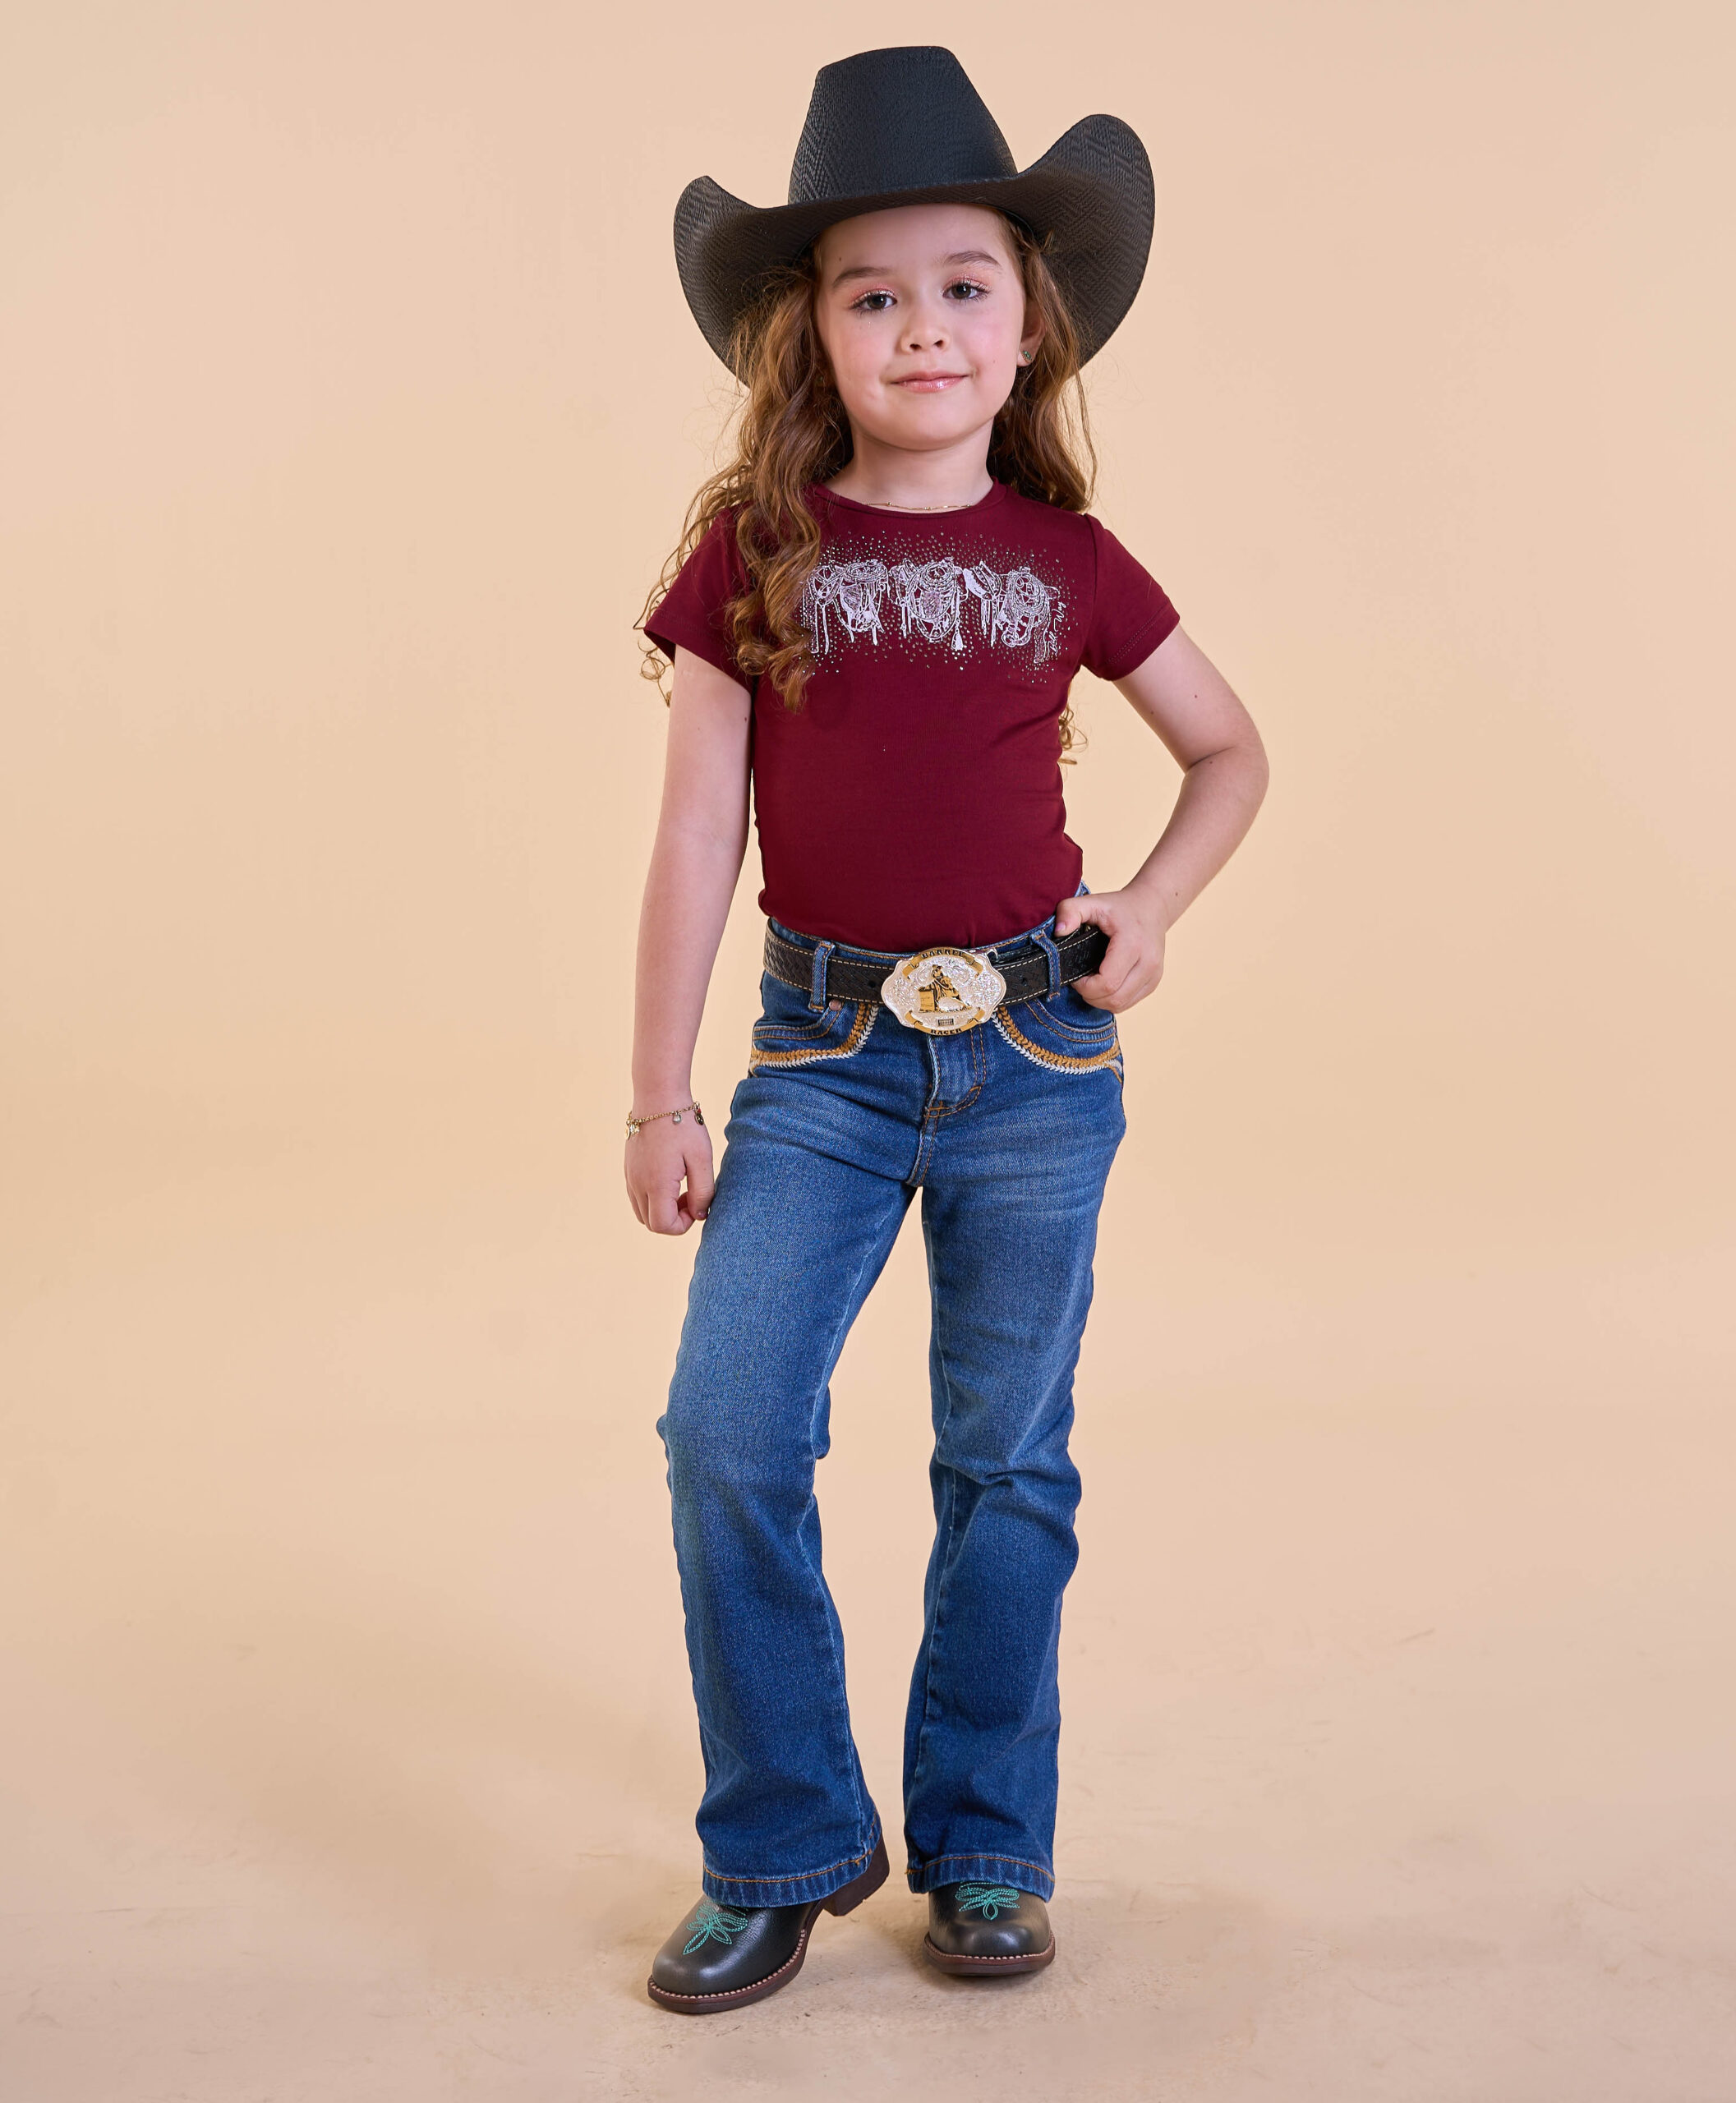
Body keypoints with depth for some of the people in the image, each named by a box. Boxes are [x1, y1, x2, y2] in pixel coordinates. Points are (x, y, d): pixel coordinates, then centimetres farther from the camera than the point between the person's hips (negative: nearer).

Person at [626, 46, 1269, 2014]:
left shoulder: (1069, 562, 3)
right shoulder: (751, 555, 0)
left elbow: (1231, 755, 17)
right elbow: (695, 838, 0)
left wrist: (1146, 911, 2)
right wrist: (660, 1094, -1)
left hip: (1036, 1056, 1)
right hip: (824, 1053, 0)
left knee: (1008, 1464, 8)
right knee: (726, 1440, -9)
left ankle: (983, 1850, 24)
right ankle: (784, 1850, 11)